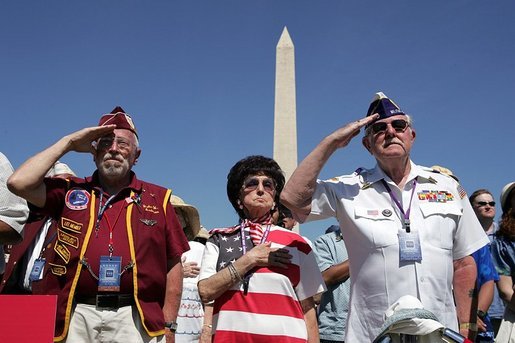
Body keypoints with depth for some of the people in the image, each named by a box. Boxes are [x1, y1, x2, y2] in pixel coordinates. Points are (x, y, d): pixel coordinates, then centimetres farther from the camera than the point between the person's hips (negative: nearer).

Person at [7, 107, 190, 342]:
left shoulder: (158, 199, 12)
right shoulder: (71, 190, 16)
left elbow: (173, 265, 9)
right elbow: (19, 183, -2)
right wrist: (68, 143, 6)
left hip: (135, 321, 0)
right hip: (75, 317, 1)